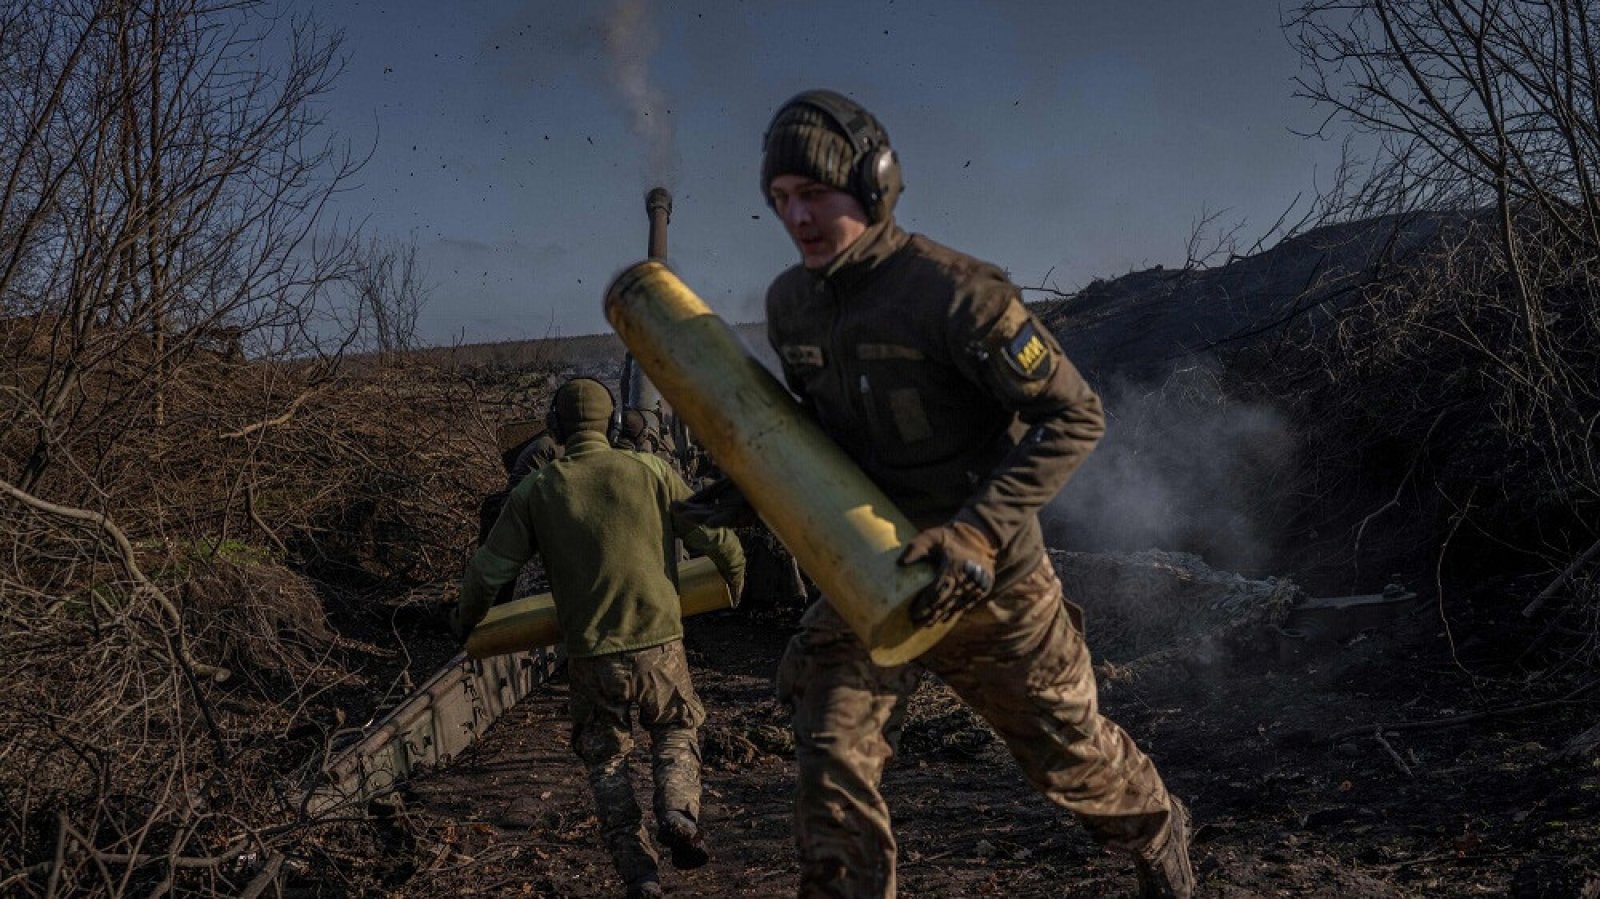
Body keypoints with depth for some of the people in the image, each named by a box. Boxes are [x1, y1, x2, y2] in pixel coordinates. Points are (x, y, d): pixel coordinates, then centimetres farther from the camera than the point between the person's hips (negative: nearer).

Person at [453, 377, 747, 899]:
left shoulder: (535, 491, 0)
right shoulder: (650, 471, -2)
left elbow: (488, 571, 4)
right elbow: (716, 539, -1)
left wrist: (465, 621, 23)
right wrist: (734, 575, 22)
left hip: (591, 656, 0)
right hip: (659, 645, 0)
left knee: (606, 761, 20)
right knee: (676, 731, 24)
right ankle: (678, 812, -3)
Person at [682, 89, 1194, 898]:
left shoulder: (955, 294, -23)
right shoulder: (790, 303, -2)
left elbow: (1074, 417, -22)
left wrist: (979, 533, -32)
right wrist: (751, 489, -1)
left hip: (986, 581, -4)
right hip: (869, 573, 5)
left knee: (1066, 751, 16)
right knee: (832, 756, -8)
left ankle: (1157, 833, 48)